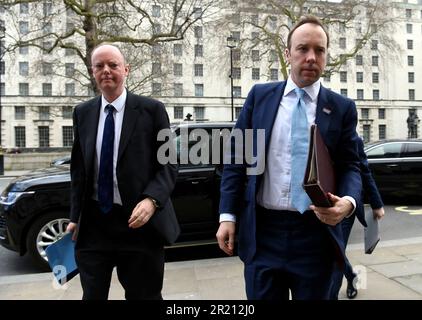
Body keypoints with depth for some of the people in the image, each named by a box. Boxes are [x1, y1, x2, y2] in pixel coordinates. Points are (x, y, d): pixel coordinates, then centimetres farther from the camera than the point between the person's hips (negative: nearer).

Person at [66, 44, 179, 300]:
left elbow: (169, 164, -6)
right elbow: (78, 168, 12)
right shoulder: (83, 113, 8)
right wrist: (75, 217, 9)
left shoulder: (152, 109, -5)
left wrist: (151, 200, -22)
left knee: (144, 295, 12)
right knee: (92, 295, 14)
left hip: (139, 221, -3)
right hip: (93, 223, 4)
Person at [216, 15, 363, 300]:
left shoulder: (343, 108, 3)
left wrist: (348, 201, -19)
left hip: (317, 234, 1)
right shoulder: (260, 96, 4)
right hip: (262, 232, 0)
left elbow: (350, 166, 4)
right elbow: (236, 157, 3)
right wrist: (228, 215, -2)